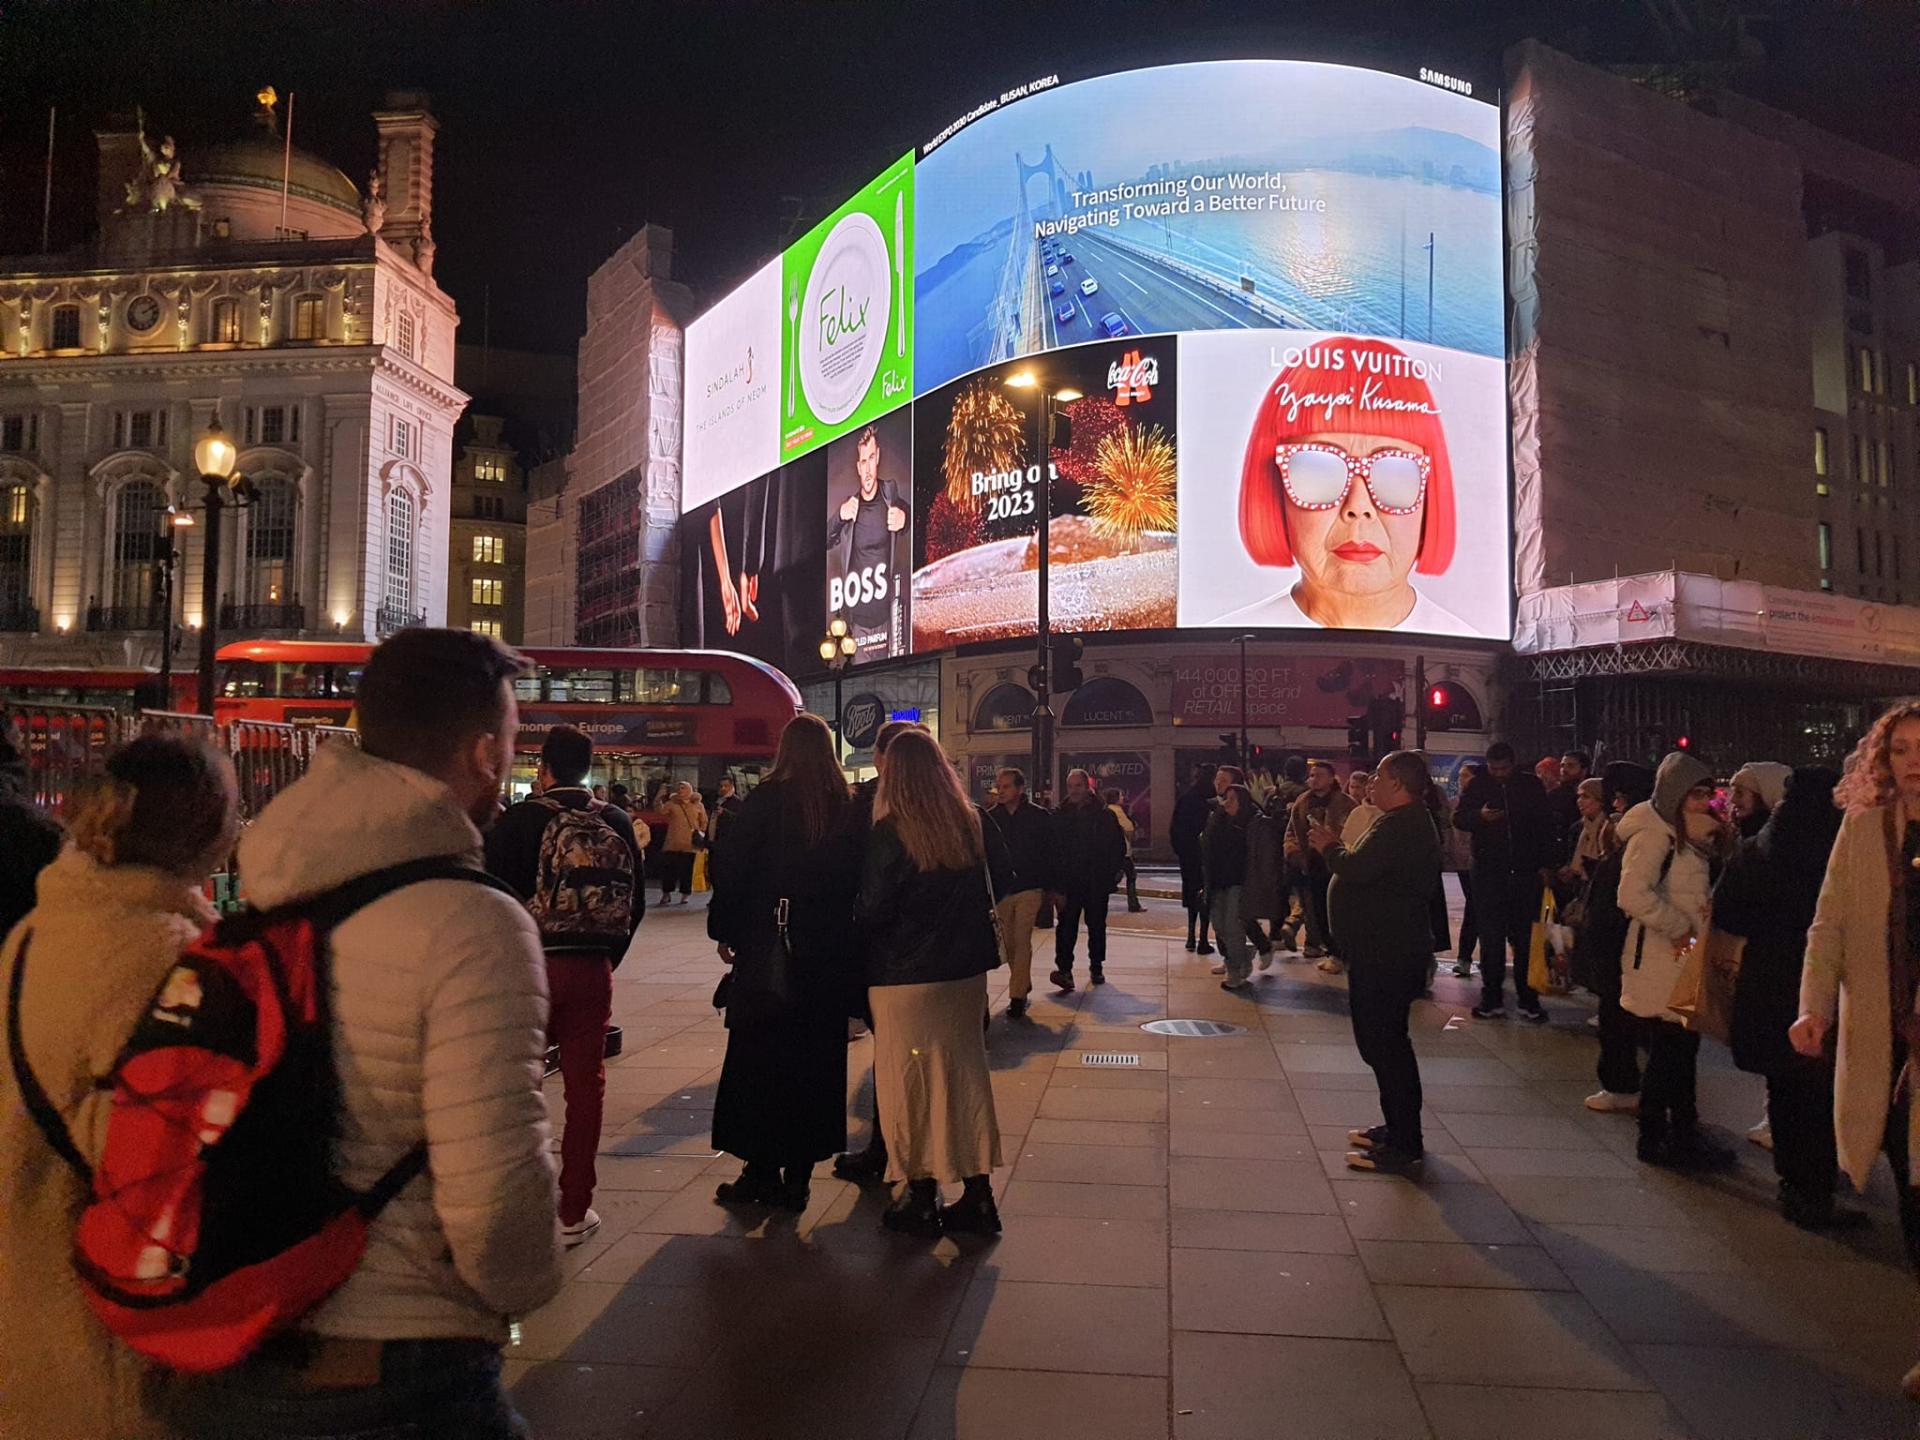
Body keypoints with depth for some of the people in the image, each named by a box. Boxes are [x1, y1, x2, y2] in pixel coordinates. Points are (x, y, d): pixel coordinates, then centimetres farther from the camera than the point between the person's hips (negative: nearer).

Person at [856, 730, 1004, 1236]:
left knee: (911, 1084, 6)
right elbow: (988, 895, 10)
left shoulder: (890, 833, -15)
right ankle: (977, 1193, 18)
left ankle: (922, 1199, 15)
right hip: (965, 970, 5)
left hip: (905, 976, -5)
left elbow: (872, 910, -12)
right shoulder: (970, 825, 1)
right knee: (964, 1075, 13)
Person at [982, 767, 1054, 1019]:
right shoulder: (989, 817, 3)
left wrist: (1048, 886, 0)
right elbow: (982, 855, 5)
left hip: (1029, 888, -3)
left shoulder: (1039, 817, -2)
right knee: (1008, 943, 9)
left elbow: (1049, 855, 2)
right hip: (1000, 889, 3)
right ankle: (1023, 986, 27)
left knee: (1021, 942, -9)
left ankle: (1017, 996, -6)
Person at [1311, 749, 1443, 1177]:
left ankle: (1404, 1147, -1)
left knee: (1384, 1044, -7)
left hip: (1386, 954, -12)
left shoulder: (1399, 825, -20)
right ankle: (1399, 1129, 31)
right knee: (1386, 1042, 20)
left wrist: (1329, 847, -10)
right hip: (1390, 949, 12)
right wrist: (1336, 848, 9)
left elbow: (1356, 869, -28)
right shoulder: (1410, 821, 16)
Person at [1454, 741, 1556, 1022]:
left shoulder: (1532, 785, 6)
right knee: (1491, 938, 2)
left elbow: (1545, 826, 8)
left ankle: (1528, 999, 11)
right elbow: (1458, 818, 3)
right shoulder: (1477, 786, 5)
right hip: (1488, 872, 0)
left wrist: (1544, 864, 1)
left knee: (1525, 937, 3)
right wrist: (1480, 816, -18)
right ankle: (1492, 999, 9)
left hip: (1526, 872, 0)